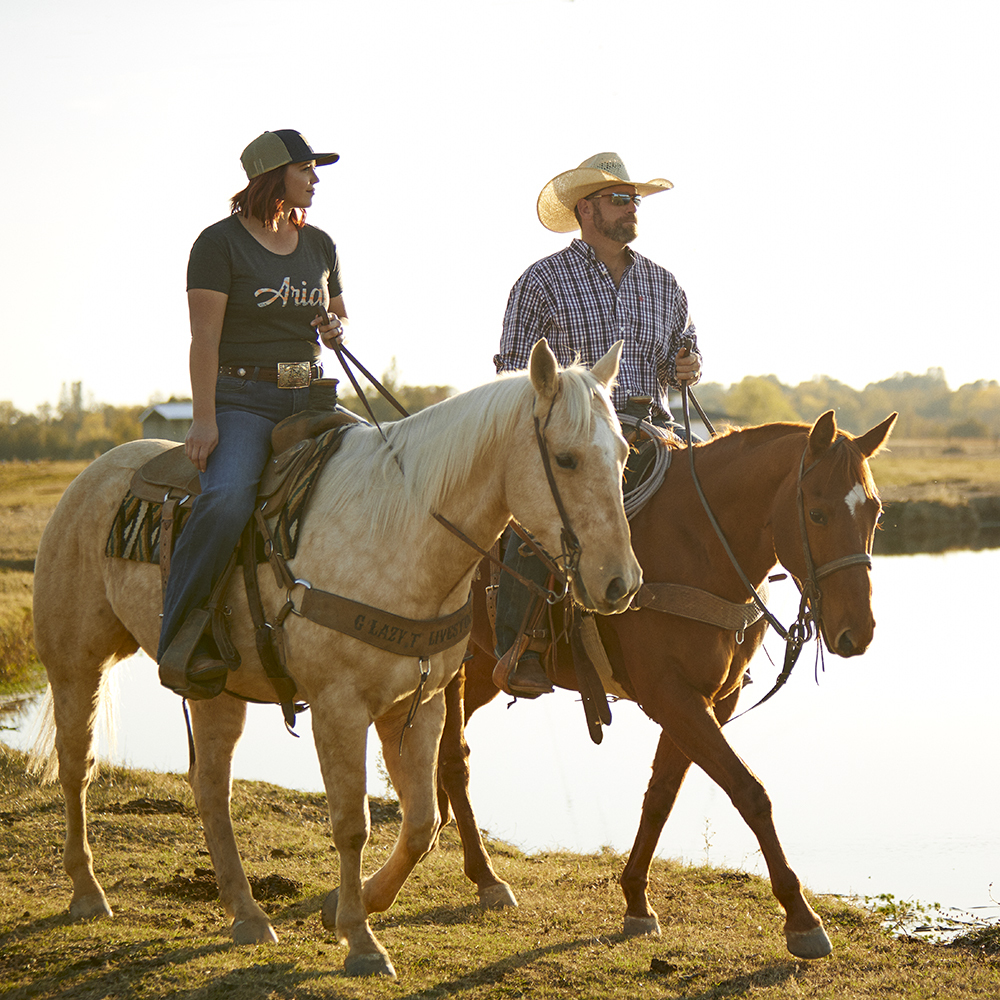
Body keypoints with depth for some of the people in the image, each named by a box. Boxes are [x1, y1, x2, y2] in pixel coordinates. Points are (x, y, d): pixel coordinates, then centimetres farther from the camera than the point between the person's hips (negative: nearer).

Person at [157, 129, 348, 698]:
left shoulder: (320, 245, 15)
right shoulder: (221, 242, -3)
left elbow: (339, 319, 27)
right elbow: (205, 336, -10)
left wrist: (336, 329, 1)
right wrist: (205, 419, -18)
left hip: (310, 396, 7)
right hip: (241, 399, -6)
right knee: (228, 497, -34)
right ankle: (181, 641, -28)